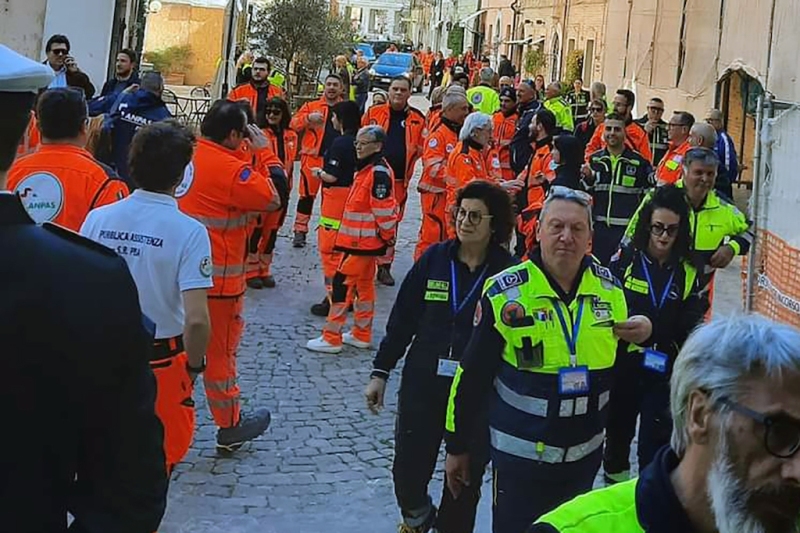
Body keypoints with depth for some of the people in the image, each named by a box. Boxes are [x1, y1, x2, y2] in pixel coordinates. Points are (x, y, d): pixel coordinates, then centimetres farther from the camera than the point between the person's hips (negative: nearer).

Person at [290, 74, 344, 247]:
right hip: (313, 158, -1)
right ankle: (300, 231, 4)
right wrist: (308, 118, -16)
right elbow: (294, 124, 1)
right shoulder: (311, 106, 9)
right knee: (307, 194, -3)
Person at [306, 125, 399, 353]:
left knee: (343, 283, -7)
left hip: (363, 242, -11)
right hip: (361, 239, 11)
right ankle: (362, 335, 27)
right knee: (364, 284, 17)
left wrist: (387, 238, -15)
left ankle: (331, 338, -2)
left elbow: (384, 210, -21)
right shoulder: (366, 169, 12)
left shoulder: (378, 173, -20)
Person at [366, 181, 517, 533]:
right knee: (407, 471, 5)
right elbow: (402, 319, 4)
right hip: (422, 386, 2)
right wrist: (380, 373, 5)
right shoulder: (434, 259, -1)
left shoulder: (508, 272, -8)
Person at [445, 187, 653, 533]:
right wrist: (457, 446, -3)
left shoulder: (610, 288, -2)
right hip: (520, 455, -4)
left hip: (586, 453, 4)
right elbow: (471, 376, -8)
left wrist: (641, 335, -7)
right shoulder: (505, 293, -14)